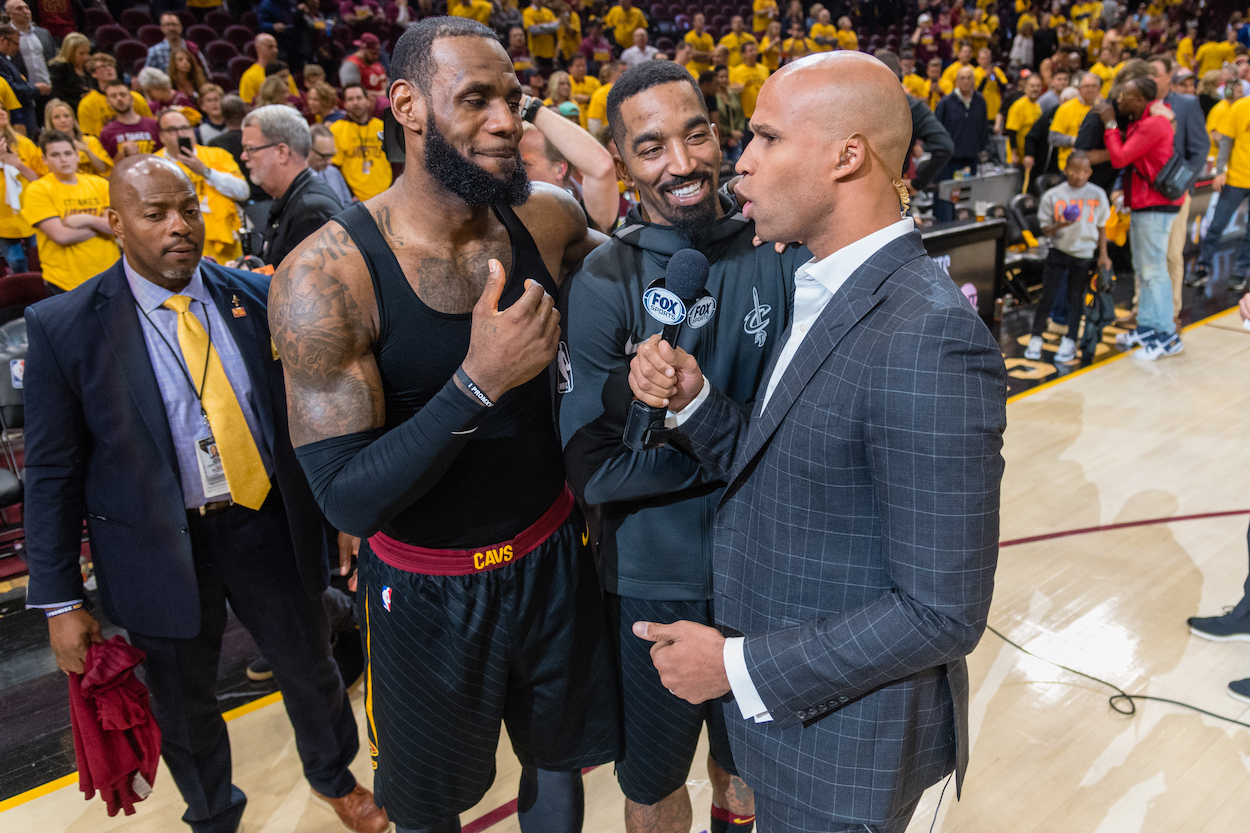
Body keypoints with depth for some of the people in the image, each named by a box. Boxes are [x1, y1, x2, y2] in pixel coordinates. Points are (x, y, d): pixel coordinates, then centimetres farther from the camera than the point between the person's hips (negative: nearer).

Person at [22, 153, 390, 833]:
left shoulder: (256, 297, -3)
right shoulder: (64, 326, -9)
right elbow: (53, 470, -6)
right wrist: (59, 600, -6)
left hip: (270, 527, 2)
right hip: (161, 547, -1)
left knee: (311, 670, 19)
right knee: (183, 706, 19)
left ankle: (333, 776, 50)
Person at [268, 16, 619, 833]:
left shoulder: (546, 218, -8)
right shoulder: (326, 276, -22)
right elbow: (349, 499, -25)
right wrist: (477, 383, -36)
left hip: (554, 556, 3)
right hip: (427, 590, -2)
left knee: (558, 762, 25)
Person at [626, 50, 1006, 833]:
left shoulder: (928, 340, -27)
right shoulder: (826, 291, 2)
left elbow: (944, 611, -25)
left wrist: (741, 668, -21)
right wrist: (693, 401, -10)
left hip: (845, 738, -8)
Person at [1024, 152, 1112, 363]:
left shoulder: (1098, 195, 0)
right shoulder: (1053, 195, -4)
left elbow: (1101, 227, 7)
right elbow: (1045, 229, -2)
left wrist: (1103, 255, 2)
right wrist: (1059, 225, -24)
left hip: (1084, 255, 1)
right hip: (1059, 251, -1)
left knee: (1076, 298, 5)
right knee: (1048, 296, -3)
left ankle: (1069, 342, 14)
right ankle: (1036, 339, 8)